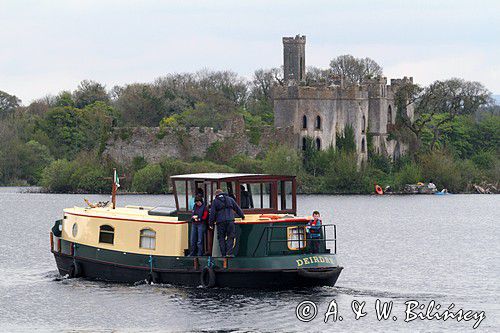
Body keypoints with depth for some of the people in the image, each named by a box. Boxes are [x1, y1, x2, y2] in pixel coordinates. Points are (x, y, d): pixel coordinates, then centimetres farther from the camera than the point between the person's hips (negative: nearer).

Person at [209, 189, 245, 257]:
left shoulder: (215, 201, 7)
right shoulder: (230, 199, 15)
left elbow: (212, 213, 3)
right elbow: (237, 208, 22)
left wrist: (211, 223, 9)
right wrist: (242, 215, 36)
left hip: (220, 222, -1)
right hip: (230, 221, 1)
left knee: (221, 238, 6)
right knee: (230, 237, 3)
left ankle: (223, 254, 2)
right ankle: (229, 253, -7)